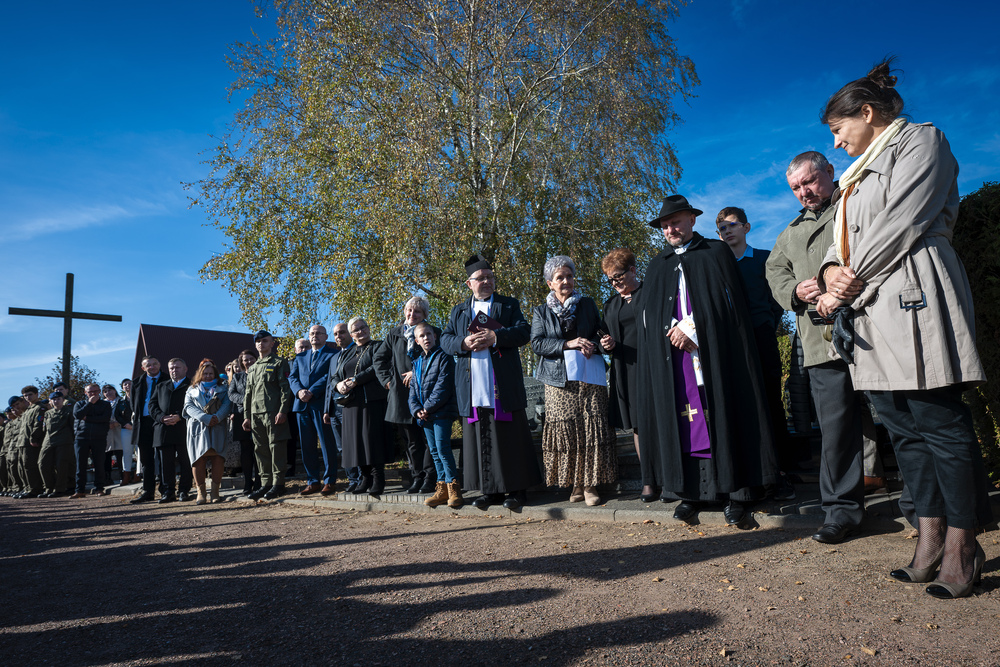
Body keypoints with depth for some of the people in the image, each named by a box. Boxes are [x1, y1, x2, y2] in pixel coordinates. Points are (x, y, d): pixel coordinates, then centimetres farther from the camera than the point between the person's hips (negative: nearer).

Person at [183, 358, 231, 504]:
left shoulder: (222, 388, 18)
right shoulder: (192, 390, 18)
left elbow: (227, 404, 4)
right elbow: (189, 407, 2)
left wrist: (218, 417, -15)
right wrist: (206, 418, -13)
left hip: (218, 426, 0)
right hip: (198, 426, 0)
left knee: (218, 458, -8)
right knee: (198, 458, -7)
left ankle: (215, 492, -4)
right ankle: (201, 493, -2)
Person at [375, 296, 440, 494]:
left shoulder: (433, 333, 0)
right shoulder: (394, 334, 13)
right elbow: (379, 358, 21)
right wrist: (387, 379, 10)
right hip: (402, 395, 4)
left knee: (429, 437, -2)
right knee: (411, 440, 8)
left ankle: (430, 477, 7)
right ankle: (417, 477, 16)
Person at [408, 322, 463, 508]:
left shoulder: (444, 358, -5)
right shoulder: (417, 362, 17)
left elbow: (443, 386, -13)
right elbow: (413, 388, 15)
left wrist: (428, 407, -15)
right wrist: (416, 409, -2)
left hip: (442, 412, -7)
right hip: (425, 415, 7)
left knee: (443, 448, -13)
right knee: (434, 451, 10)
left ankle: (453, 488, -5)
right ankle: (442, 489, 17)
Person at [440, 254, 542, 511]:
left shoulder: (509, 304, 13)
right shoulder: (459, 311, 20)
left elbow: (524, 332, -1)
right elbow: (445, 339, 12)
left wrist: (495, 336, -15)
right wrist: (463, 343, -10)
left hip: (504, 387, -2)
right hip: (472, 389, 3)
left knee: (510, 438, 0)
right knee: (479, 439, 4)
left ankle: (517, 489, 8)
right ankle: (490, 490, 13)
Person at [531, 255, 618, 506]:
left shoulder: (587, 304, 15)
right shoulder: (541, 312, 11)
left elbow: (601, 333, 17)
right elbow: (537, 344, -1)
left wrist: (592, 345, -6)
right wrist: (568, 344, -14)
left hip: (589, 376, 1)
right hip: (559, 380, 0)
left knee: (592, 429, -7)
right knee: (566, 431, -3)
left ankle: (590, 484, -1)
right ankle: (575, 484, 7)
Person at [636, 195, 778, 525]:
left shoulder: (716, 253, 9)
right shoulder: (656, 267, 20)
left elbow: (728, 300, -2)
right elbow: (647, 314, 13)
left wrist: (692, 329, -12)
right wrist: (674, 330, -6)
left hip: (714, 352, -3)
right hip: (672, 357, 3)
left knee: (722, 417, -5)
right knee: (682, 420, -1)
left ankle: (735, 491, 1)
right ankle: (692, 491, 3)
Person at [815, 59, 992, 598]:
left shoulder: (920, 140, 5)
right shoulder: (856, 175, 28)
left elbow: (899, 225, -9)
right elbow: (843, 239, 20)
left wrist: (848, 286, -10)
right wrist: (832, 271, -3)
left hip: (910, 298, -8)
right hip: (867, 312, 8)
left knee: (939, 423, -6)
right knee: (903, 427, 6)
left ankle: (962, 543, 3)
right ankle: (930, 534, 13)